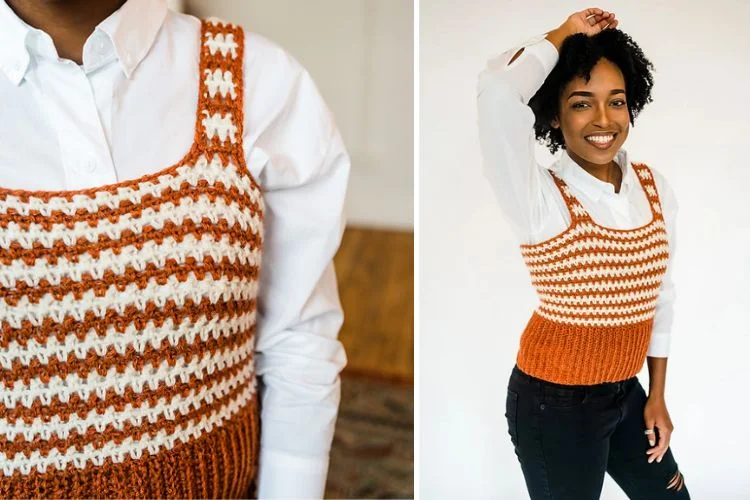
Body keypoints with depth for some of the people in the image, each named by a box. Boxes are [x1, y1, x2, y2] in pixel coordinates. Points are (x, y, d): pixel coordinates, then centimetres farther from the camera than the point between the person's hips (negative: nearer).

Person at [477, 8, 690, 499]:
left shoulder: (654, 186, -2)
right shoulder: (541, 199, -20)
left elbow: (661, 295, 7)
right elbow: (498, 88, -38)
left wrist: (657, 397, 11)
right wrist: (564, 36, -20)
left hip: (625, 391, 6)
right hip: (554, 401, -6)